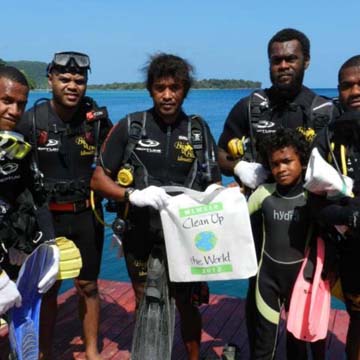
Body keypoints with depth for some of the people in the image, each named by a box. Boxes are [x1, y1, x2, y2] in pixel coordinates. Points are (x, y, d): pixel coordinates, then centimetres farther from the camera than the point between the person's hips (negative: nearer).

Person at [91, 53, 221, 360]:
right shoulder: (130, 126, -6)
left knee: (186, 302, 9)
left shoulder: (199, 129, -1)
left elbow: (214, 184, 4)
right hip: (141, 233, 0)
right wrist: (133, 195, -23)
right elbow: (99, 178, -5)